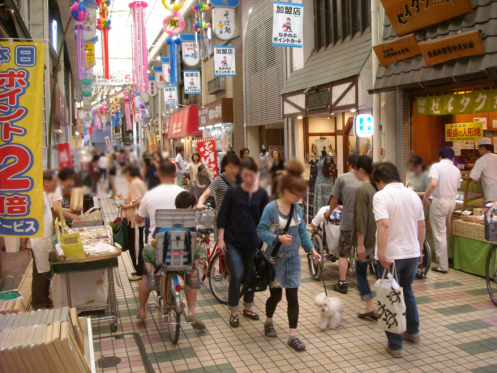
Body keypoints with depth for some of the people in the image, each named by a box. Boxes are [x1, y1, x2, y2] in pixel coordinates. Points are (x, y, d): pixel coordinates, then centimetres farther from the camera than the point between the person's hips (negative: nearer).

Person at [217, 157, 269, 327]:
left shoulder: (262, 194, 1)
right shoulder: (233, 191, -5)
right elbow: (223, 216, -2)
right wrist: (221, 239, -6)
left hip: (253, 242, 3)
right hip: (233, 241, -3)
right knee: (237, 276, -8)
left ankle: (248, 307, 33)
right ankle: (233, 312, 10)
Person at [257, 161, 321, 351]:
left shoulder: (297, 209, 1)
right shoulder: (271, 208, -16)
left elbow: (302, 232, 6)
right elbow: (261, 231, -16)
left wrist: (312, 250, -4)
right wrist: (278, 238, -30)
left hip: (292, 258, 4)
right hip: (275, 258, -4)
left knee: (293, 296, 2)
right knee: (276, 294, 10)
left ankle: (293, 335, 9)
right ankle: (268, 322, 40)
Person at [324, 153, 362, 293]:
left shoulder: (342, 178, -5)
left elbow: (334, 200, 0)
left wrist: (329, 213, 19)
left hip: (348, 222, -3)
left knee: (343, 254, 8)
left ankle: (342, 284, 8)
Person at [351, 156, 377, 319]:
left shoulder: (362, 190, -15)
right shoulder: (377, 187, 6)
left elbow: (362, 219, -18)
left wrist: (360, 243, -16)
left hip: (367, 239, -6)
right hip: (379, 237, 6)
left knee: (360, 271, 9)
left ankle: (369, 307, 9)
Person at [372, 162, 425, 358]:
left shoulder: (381, 196, -13)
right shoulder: (413, 195, 6)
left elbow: (384, 225, -26)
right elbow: (421, 226, 12)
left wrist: (382, 253, -25)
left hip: (390, 256, -6)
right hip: (412, 253, 6)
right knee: (407, 291, 26)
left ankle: (395, 346, 12)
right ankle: (413, 331, 40)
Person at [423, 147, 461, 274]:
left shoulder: (437, 166, -11)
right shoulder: (457, 170, 6)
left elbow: (433, 184, -25)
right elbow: (456, 187, 11)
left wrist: (426, 197, -13)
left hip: (439, 201, -6)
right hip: (452, 200, 6)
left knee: (439, 233, -1)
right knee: (447, 230, 23)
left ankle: (443, 266, 2)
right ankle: (448, 257, 34)